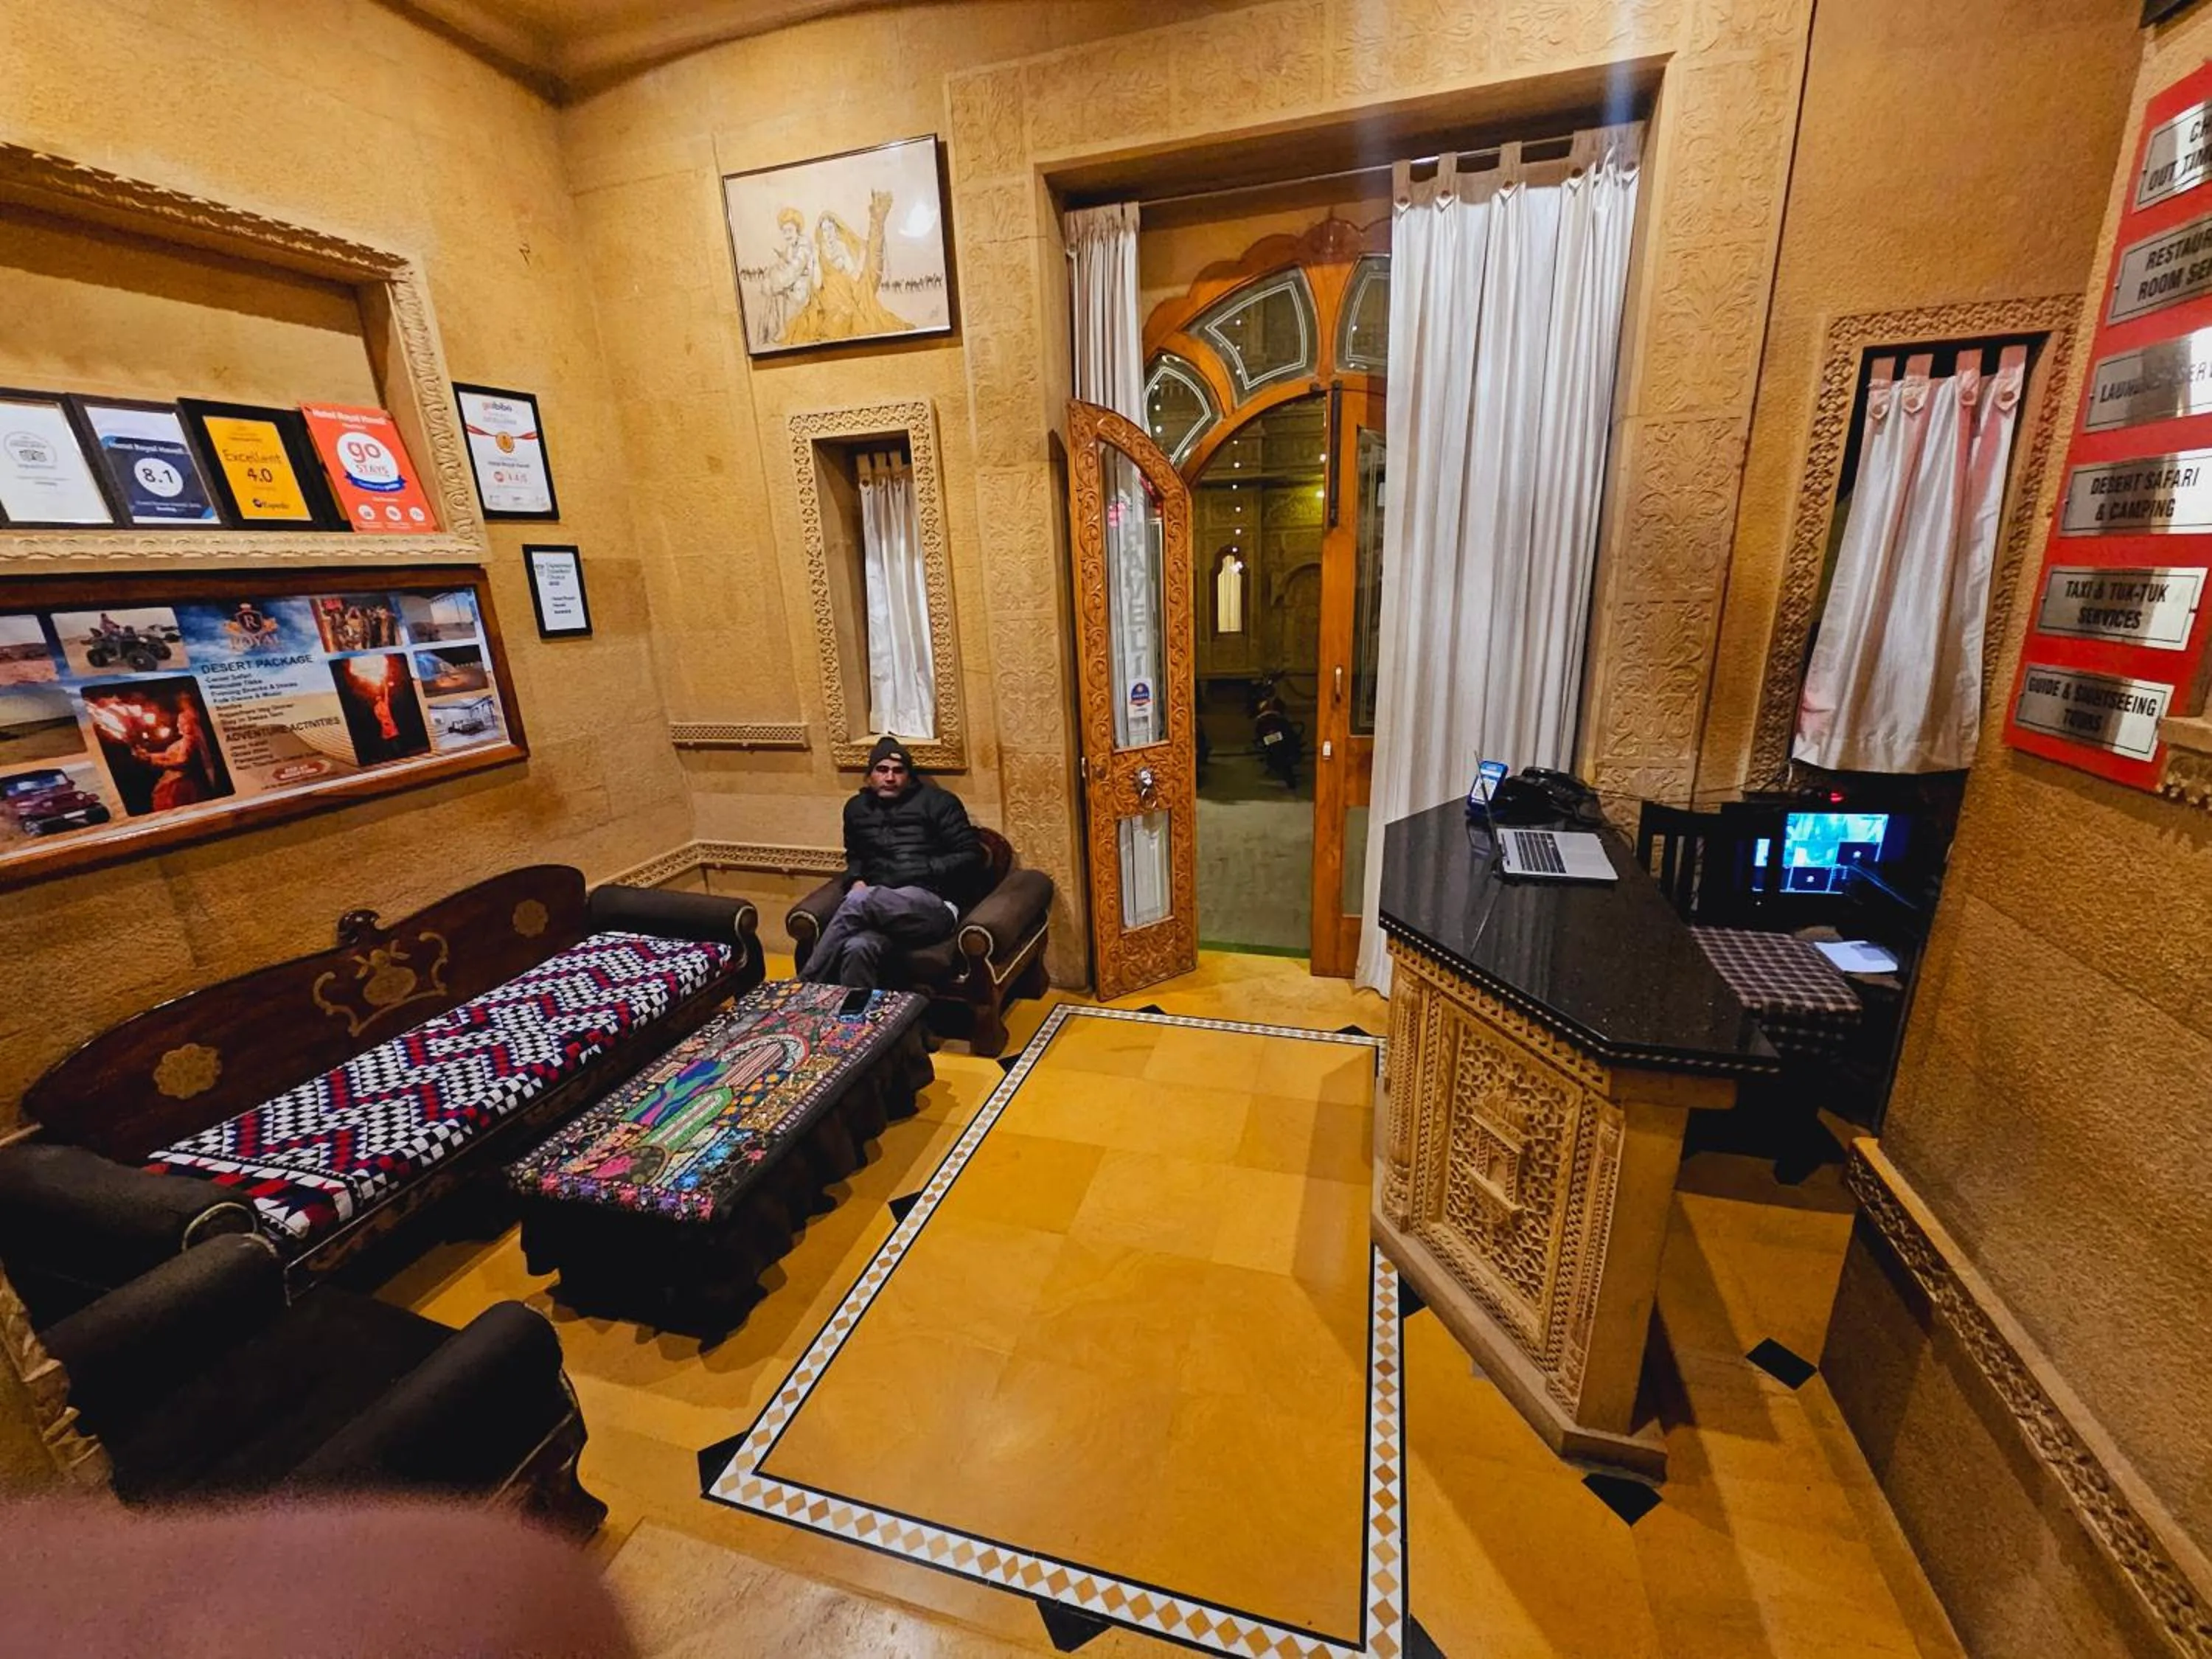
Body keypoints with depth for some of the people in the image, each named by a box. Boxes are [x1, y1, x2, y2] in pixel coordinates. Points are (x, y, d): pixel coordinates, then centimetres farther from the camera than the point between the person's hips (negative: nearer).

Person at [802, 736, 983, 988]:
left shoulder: (937, 801, 8)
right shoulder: (857, 808, 24)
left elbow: (971, 856, 3)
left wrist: (921, 871, -8)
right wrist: (856, 880, 14)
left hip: (933, 904, -3)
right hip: (879, 907, 4)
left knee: (859, 901, -35)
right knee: (857, 948, -37)